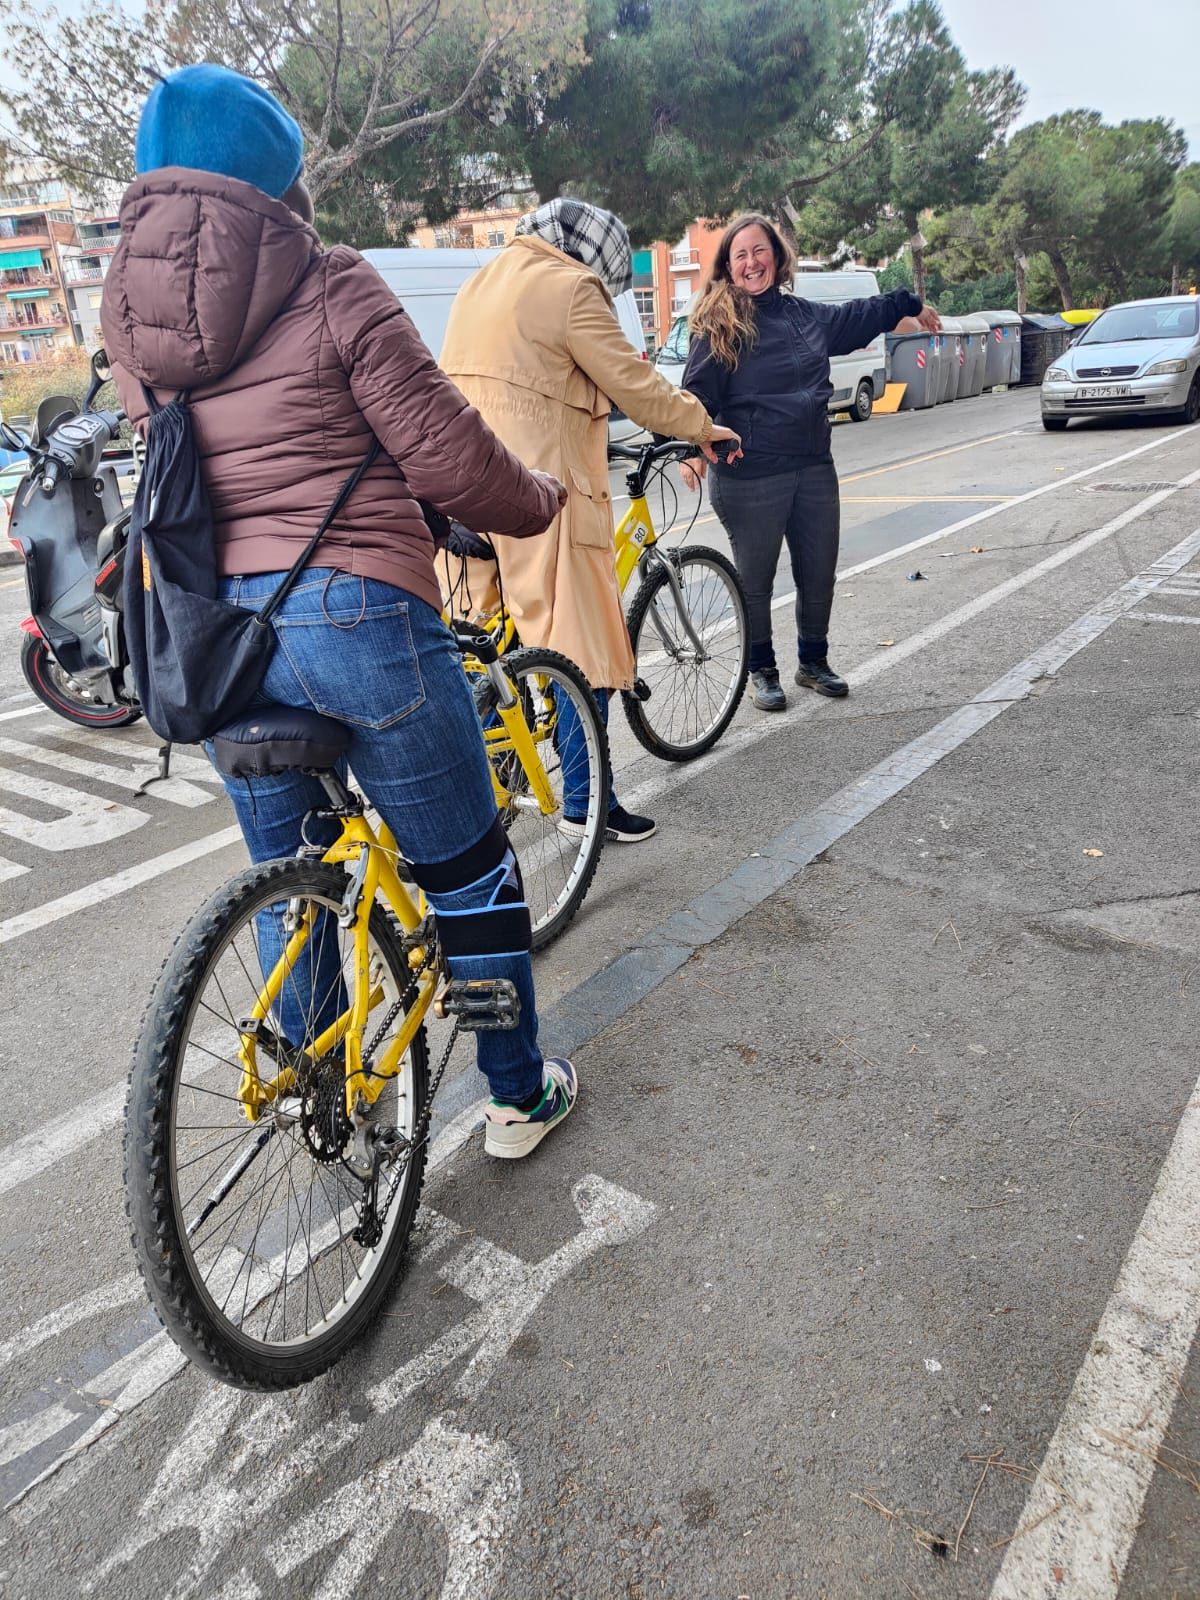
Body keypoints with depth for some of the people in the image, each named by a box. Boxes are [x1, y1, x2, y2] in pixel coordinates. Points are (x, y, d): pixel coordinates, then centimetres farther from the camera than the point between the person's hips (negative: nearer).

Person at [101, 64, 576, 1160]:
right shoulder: (333, 290, -6)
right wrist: (542, 502, 12)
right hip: (353, 612, -6)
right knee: (469, 872, 11)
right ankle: (519, 1098, 26)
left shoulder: (126, 308, 11)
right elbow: (450, 460, -7)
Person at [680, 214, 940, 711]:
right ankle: (762, 672, 21)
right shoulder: (719, 326, -5)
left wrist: (911, 305, 44)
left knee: (819, 575, 11)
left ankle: (813, 662, 30)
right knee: (755, 580, 4)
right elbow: (697, 394, -12)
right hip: (750, 477, -6)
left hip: (814, 467, 6)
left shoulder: (806, 314, 13)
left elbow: (857, 316, 31)